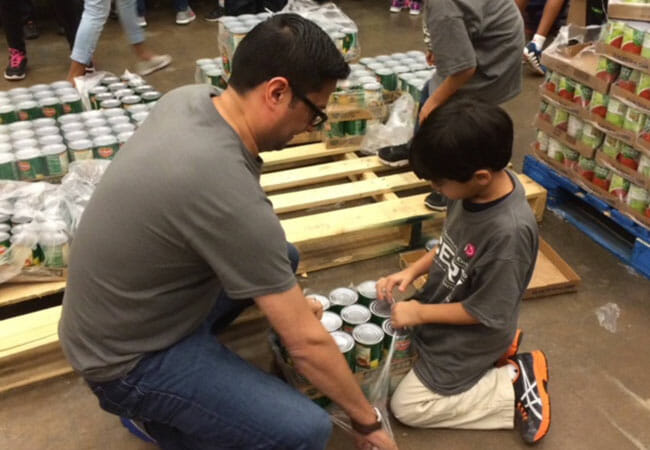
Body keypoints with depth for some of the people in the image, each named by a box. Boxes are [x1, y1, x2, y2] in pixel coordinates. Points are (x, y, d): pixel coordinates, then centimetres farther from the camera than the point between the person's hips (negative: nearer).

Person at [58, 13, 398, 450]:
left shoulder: (188, 99, -9)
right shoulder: (228, 194, -34)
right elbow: (307, 342, -23)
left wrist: (289, 298, 11)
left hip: (134, 307, 9)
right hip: (128, 358, -8)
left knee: (284, 258, 18)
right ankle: (153, 407, 6)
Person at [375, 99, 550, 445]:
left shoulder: (510, 232, -38)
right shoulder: (478, 186, -15)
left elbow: (486, 313, -26)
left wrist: (421, 313, -17)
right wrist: (411, 271, -7)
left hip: (470, 336, -8)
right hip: (440, 306, 8)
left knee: (406, 407, 1)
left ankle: (513, 385, 8)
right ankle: (498, 348, 19)